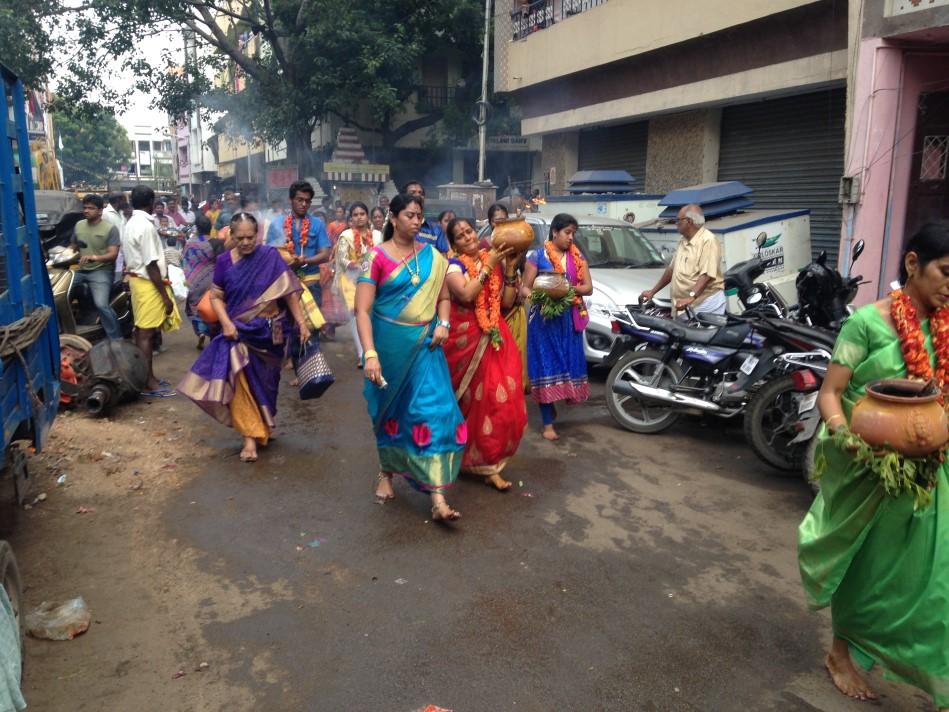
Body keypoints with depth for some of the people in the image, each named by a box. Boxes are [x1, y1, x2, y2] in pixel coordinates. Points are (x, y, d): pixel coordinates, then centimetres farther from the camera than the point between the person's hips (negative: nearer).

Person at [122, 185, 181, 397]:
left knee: (141, 331, 15)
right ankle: (148, 383, 1)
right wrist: (165, 295, -19)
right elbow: (151, 265, -22)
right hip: (148, 283, -10)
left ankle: (146, 377, 24)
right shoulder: (145, 226, -19)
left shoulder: (130, 224, 12)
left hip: (136, 279, 10)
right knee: (146, 333, -5)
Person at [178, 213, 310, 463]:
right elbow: (216, 297, 3)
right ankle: (251, 435, 0)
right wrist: (226, 323, -13)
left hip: (270, 333, 0)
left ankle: (264, 428, 35)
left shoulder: (270, 256, -7)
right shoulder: (224, 261, -2)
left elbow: (289, 291, -8)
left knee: (265, 383, 14)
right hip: (239, 332, 1)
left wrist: (301, 322, -13)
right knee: (242, 382, -7)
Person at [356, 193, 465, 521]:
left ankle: (437, 497, -6)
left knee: (434, 409, -7)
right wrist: (370, 354, -24)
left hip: (424, 345, 2)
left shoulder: (432, 256, 4)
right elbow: (362, 310, -14)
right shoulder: (377, 257, -9)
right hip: (390, 343, -2)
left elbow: (443, 296, 14)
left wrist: (443, 324, -6)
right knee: (390, 409, 14)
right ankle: (387, 471, 39)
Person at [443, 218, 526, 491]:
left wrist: (510, 268, -3)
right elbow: (466, 294, -23)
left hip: (495, 338, 4)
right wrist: (488, 265, -18)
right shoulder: (453, 265, -4)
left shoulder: (494, 261, 10)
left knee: (501, 399, -2)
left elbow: (507, 302, 6)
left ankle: (488, 461, 10)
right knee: (474, 400, 6)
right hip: (465, 339, -4)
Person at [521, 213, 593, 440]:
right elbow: (525, 287, -4)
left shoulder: (578, 257, 10)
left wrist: (571, 289, -15)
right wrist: (536, 296, -26)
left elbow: (588, 287, 4)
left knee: (567, 363, 6)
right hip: (544, 319, -4)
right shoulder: (537, 256, -2)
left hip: (570, 319, 5)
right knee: (546, 366, -5)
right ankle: (548, 423, -2)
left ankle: (551, 404, 27)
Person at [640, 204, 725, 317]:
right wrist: (653, 291, 25)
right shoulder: (683, 242, 18)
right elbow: (671, 269, 26)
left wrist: (690, 297, -32)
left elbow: (707, 275, -21)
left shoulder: (708, 241, -11)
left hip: (706, 304, -8)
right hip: (684, 306, 8)